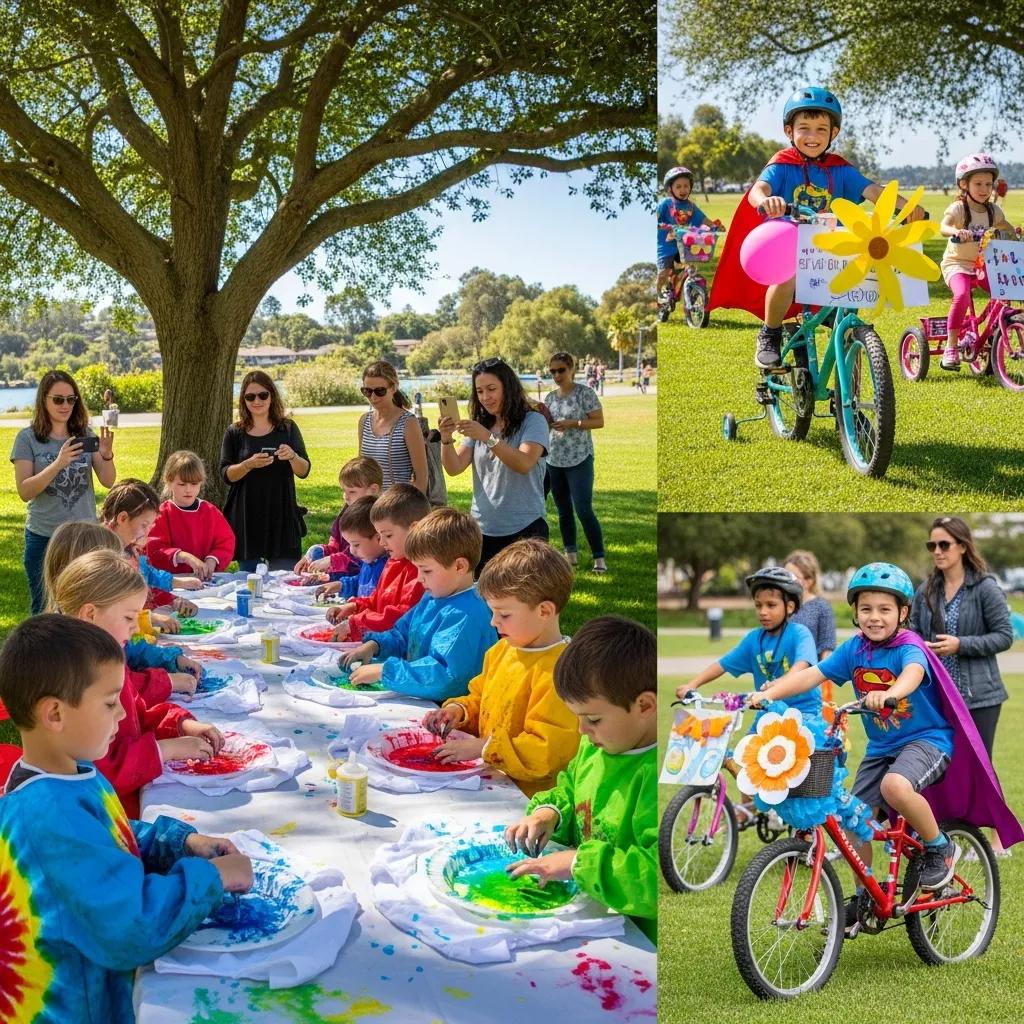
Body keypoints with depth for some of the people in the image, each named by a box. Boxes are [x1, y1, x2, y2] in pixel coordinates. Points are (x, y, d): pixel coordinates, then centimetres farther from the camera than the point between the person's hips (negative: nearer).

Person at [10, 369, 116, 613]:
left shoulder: (85, 435, 5)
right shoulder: (28, 438, -2)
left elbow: (108, 482, -1)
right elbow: (24, 492, -10)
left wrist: (106, 455, -21)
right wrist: (58, 464, -24)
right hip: (44, 538, -2)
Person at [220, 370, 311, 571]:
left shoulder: (288, 429, 5)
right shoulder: (235, 433, 5)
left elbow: (304, 471, 1)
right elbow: (226, 474, 0)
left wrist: (292, 456, -20)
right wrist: (249, 464, -19)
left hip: (281, 515, 0)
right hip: (246, 517, 0)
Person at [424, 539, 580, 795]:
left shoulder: (559, 671, -20)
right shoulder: (502, 650, 11)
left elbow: (547, 752, -22)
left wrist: (483, 748, -21)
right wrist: (459, 710, 6)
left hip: (526, 792, -9)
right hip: (489, 775, 9)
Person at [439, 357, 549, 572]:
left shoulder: (532, 422, -3)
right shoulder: (479, 425, 12)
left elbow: (524, 463, -21)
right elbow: (454, 468, 1)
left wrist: (488, 438, -32)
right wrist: (446, 439, -18)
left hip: (525, 529, -4)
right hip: (483, 529, 4)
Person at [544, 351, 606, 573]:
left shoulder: (585, 392, -7)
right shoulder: (550, 397, 9)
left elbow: (599, 421, -10)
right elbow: (546, 426, 14)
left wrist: (572, 423, -19)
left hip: (579, 460, -6)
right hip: (554, 461, 6)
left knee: (584, 510, -11)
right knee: (563, 511, 10)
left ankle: (599, 557, -5)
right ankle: (570, 554, 20)